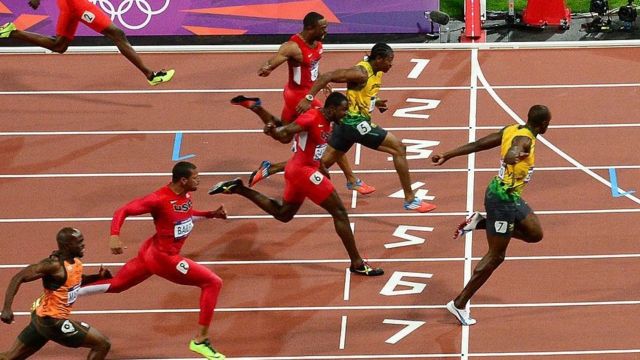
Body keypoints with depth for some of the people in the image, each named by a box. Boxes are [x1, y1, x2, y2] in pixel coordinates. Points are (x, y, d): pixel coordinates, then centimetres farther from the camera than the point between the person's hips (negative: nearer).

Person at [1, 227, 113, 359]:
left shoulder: (75, 261, 3)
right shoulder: (54, 264, -23)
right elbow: (18, 278, -24)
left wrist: (98, 277, 9)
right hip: (52, 322, -9)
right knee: (102, 344, -5)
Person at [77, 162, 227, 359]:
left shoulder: (185, 195, 0)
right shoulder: (159, 199, -25)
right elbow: (122, 211, -23)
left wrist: (211, 214, 12)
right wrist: (114, 236, -38)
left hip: (151, 253, 9)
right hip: (164, 258, -9)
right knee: (213, 283, -4)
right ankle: (200, 341, 2)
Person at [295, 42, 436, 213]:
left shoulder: (377, 73, 10)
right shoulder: (361, 73, -19)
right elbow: (326, 77, -24)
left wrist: (374, 103, 10)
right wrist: (308, 98, -31)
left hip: (347, 122, 10)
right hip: (355, 122, -10)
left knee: (323, 163, 15)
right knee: (399, 149, -7)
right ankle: (410, 199, -2)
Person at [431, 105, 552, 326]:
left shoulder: (512, 130, 6)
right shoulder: (524, 139, -21)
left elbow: (477, 145, 10)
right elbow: (510, 153, -45)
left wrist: (447, 156, 15)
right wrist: (514, 156, -69)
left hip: (511, 197, 10)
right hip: (504, 199, -10)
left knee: (535, 234, 19)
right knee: (496, 256, -2)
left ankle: (481, 223, 15)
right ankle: (459, 304, 3)